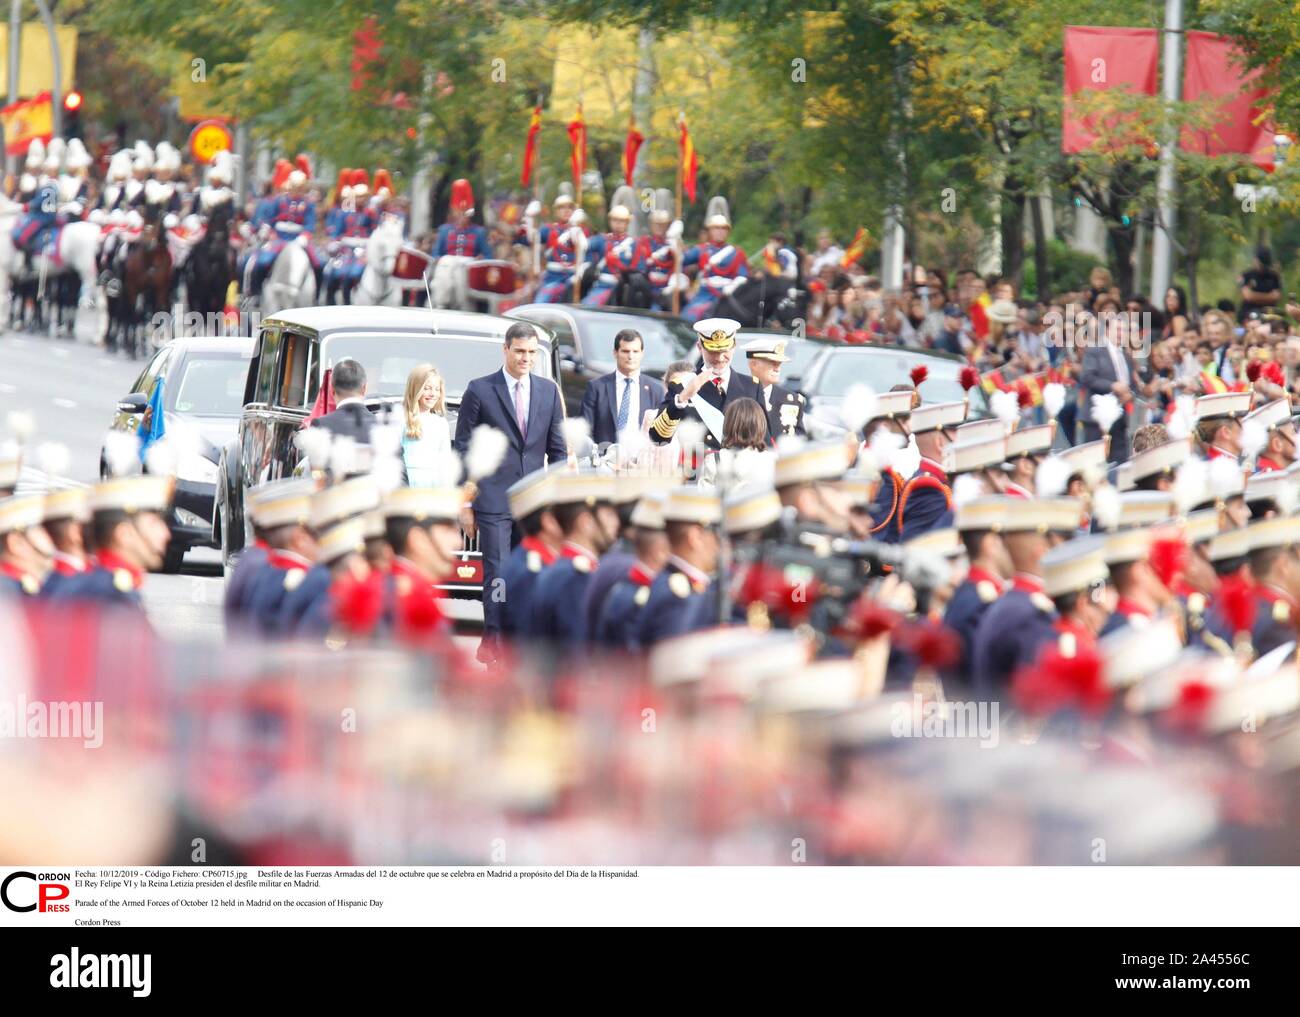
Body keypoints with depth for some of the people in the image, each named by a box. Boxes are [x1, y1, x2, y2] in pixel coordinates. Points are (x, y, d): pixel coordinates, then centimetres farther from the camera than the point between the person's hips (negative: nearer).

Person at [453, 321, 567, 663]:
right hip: (493, 499, -4)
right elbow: (463, 450, 1)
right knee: (498, 572, -9)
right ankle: (493, 641, -3)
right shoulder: (480, 390, -1)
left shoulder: (549, 391, 9)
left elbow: (557, 449, 14)